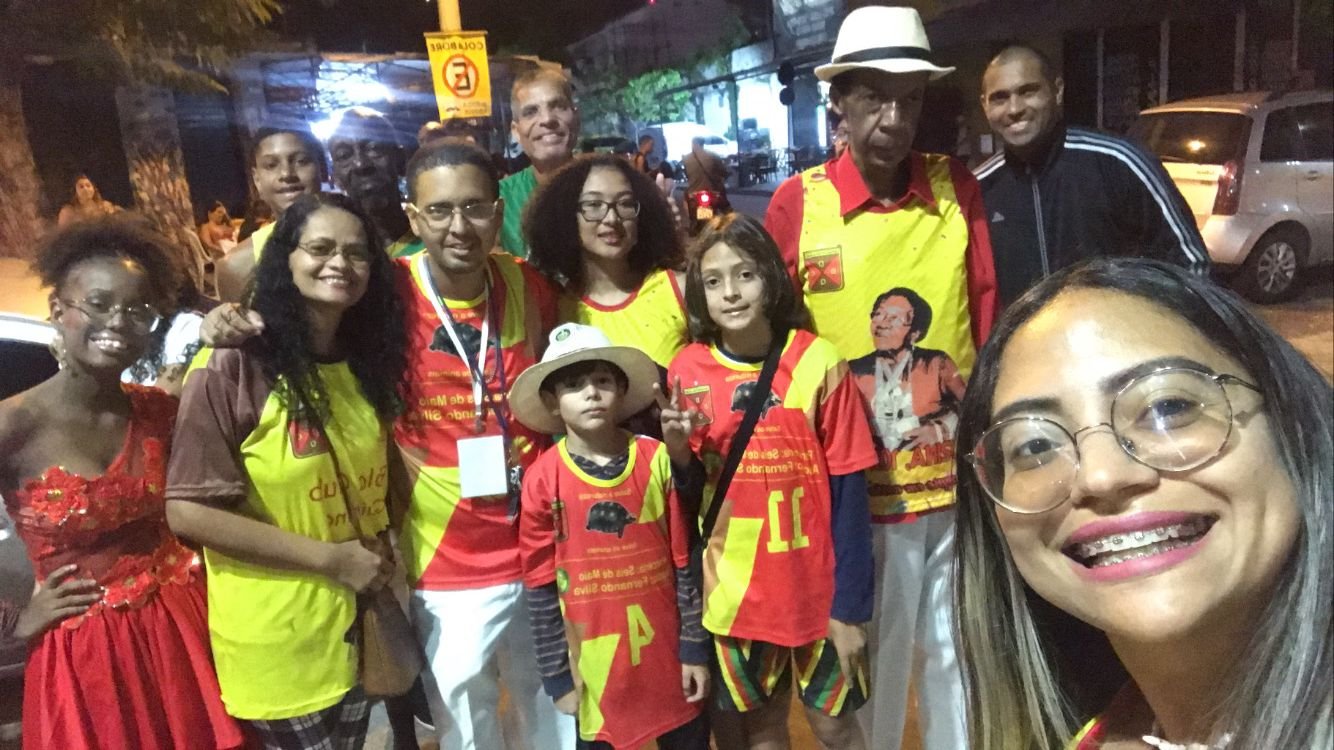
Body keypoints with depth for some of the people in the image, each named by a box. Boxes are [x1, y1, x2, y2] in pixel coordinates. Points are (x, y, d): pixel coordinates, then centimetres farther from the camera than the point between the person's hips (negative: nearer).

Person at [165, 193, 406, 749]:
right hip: (275, 639, -6)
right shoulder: (230, 368, -17)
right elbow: (189, 512, -20)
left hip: (359, 622, 6)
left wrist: (380, 547, -3)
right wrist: (329, 558, -20)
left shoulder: (368, 362, 4)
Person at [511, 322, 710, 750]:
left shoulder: (657, 460, -6)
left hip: (668, 654, 1)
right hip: (593, 669, -1)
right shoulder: (544, 479, -9)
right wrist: (556, 675, -1)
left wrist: (695, 649, 1)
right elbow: (540, 588, -4)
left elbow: (685, 563, -1)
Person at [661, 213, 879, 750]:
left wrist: (851, 605, -10)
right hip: (734, 591, 2)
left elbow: (848, 491, -9)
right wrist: (678, 451, -19)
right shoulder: (687, 371, -5)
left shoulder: (817, 361, -12)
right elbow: (691, 492, 2)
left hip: (818, 585, -2)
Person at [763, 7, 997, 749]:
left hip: (959, 470, 3)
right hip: (856, 478, -2)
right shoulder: (797, 202, -7)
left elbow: (988, 324, 3)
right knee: (875, 652, 14)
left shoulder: (959, 187, 0)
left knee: (962, 646, 19)